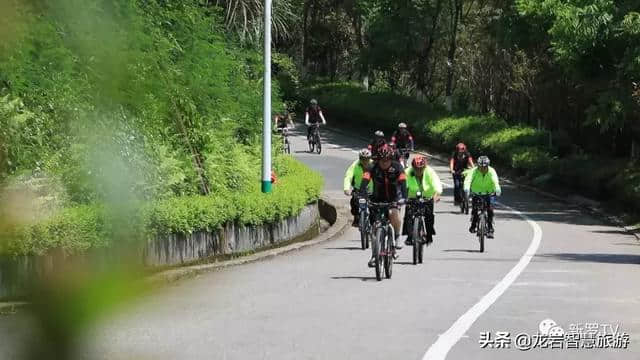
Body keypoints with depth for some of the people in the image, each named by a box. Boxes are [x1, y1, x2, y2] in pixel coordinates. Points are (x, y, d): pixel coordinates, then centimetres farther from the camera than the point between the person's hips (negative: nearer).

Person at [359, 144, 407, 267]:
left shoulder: (397, 167, -17)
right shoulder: (373, 168, -17)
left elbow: (403, 182, -29)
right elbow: (365, 181, -29)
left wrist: (403, 197, -45)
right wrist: (362, 196, -46)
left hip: (393, 199, -1)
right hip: (377, 199, 1)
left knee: (394, 215, -32)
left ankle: (396, 238, -6)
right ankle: (374, 256, 5)